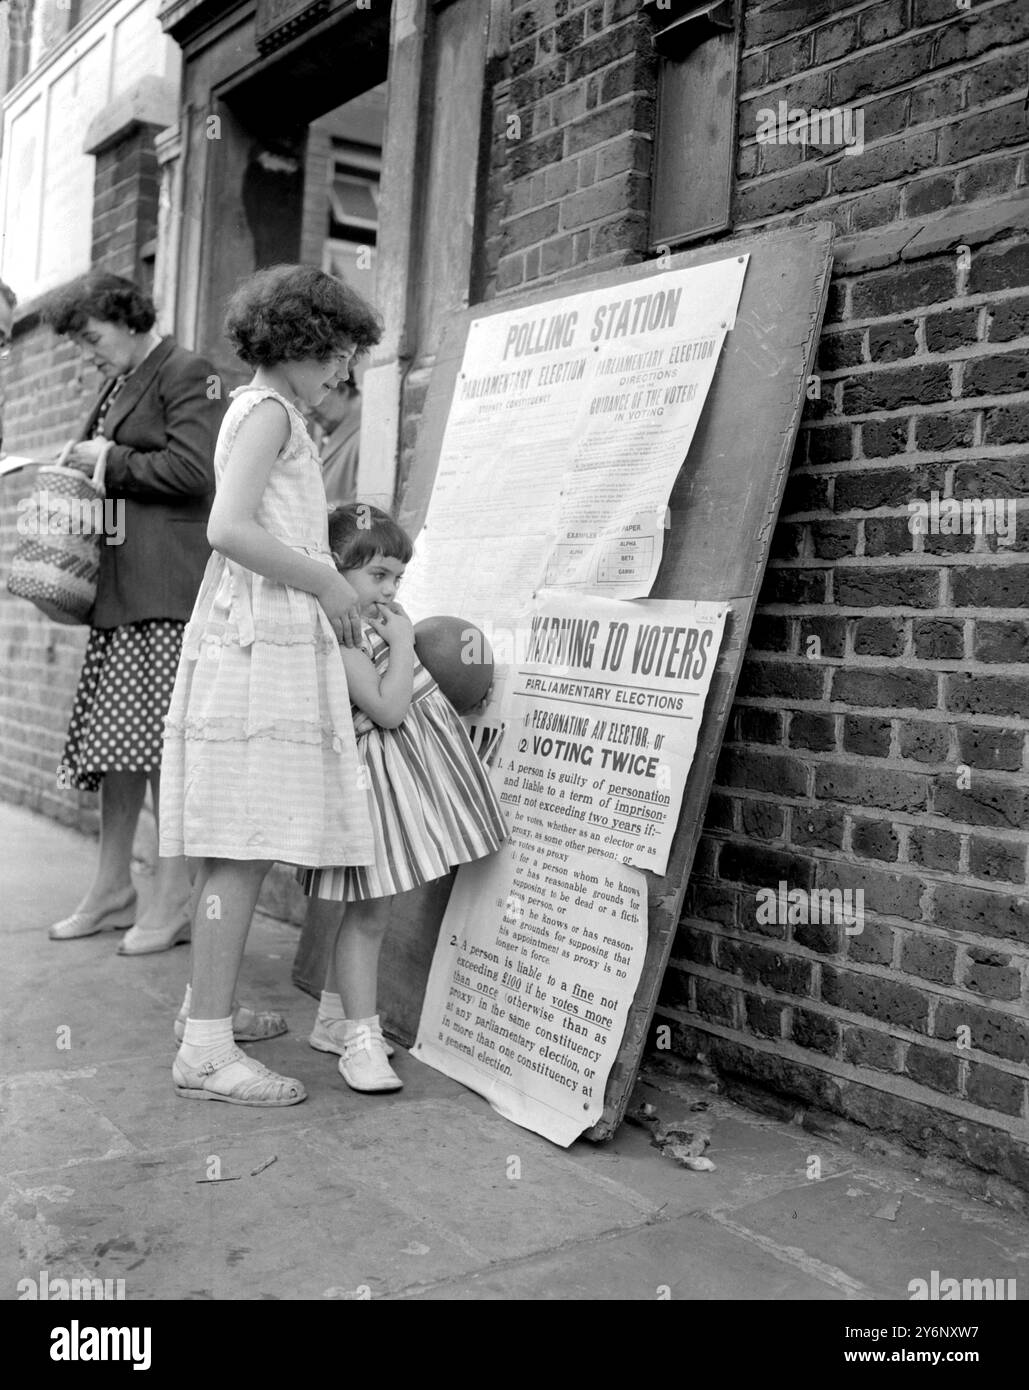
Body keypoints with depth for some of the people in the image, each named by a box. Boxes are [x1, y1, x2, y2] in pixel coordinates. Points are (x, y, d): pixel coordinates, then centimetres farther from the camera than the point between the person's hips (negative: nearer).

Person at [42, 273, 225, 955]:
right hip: (118, 586, 9)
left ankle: (174, 899, 0)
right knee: (116, 736, 9)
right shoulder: (120, 385, 23)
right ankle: (113, 888, 17)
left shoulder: (187, 373, -3)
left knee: (154, 737, -8)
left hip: (164, 587, -9)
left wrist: (111, 462, -5)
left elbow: (192, 471, -14)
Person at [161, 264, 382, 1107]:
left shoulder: (262, 413, 24)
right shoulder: (268, 411, -7)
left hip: (257, 644, 10)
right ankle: (207, 1048, -8)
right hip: (262, 648, -10)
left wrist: (330, 582, 15)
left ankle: (210, 1005, 22)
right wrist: (326, 582, -13)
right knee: (246, 848, -11)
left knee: (238, 847, 13)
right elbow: (228, 529, -20)